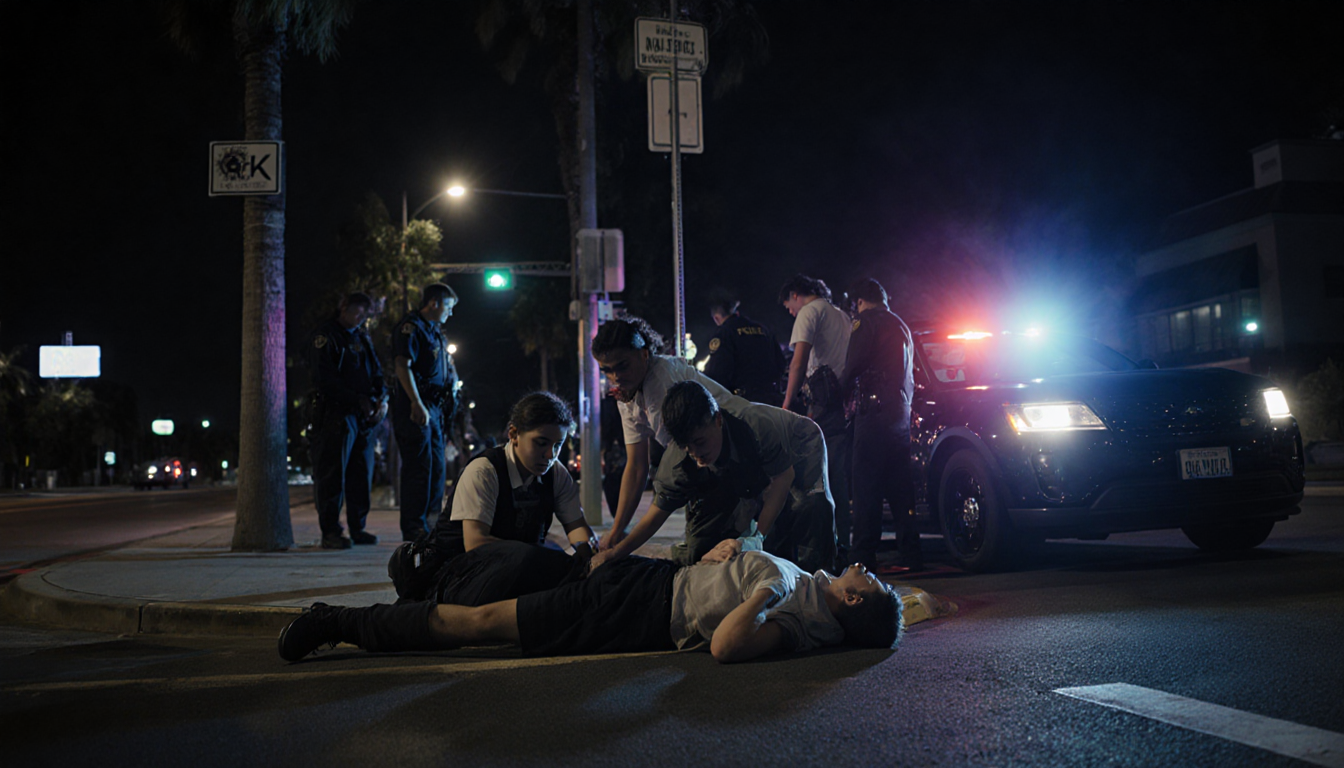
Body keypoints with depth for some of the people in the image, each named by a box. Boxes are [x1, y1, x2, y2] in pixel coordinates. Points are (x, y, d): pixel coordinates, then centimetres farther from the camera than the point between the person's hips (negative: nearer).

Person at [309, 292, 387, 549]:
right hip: (335, 414, -7)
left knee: (361, 473, 8)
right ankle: (330, 532, -3)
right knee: (332, 474, -6)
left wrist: (382, 397, -1)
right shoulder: (325, 336, -4)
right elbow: (326, 380, -12)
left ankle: (357, 528, 15)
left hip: (363, 416, 7)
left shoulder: (362, 337, 19)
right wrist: (358, 400, -15)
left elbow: (376, 371, 19)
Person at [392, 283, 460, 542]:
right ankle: (414, 527, -5)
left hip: (435, 406, 10)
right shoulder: (411, 328, -8)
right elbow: (403, 366, -19)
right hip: (417, 407, -9)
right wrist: (417, 403, -26)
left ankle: (432, 520, 18)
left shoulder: (435, 331, 21)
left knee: (436, 465, 11)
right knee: (419, 467, -9)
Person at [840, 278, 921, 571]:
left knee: (867, 485, -9)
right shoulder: (902, 327, 24)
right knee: (899, 484, 10)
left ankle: (863, 554, -12)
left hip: (876, 411, -8)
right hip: (902, 412, 9)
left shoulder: (868, 321, -3)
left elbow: (854, 366, -12)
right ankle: (910, 553, 10)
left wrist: (844, 390, 6)